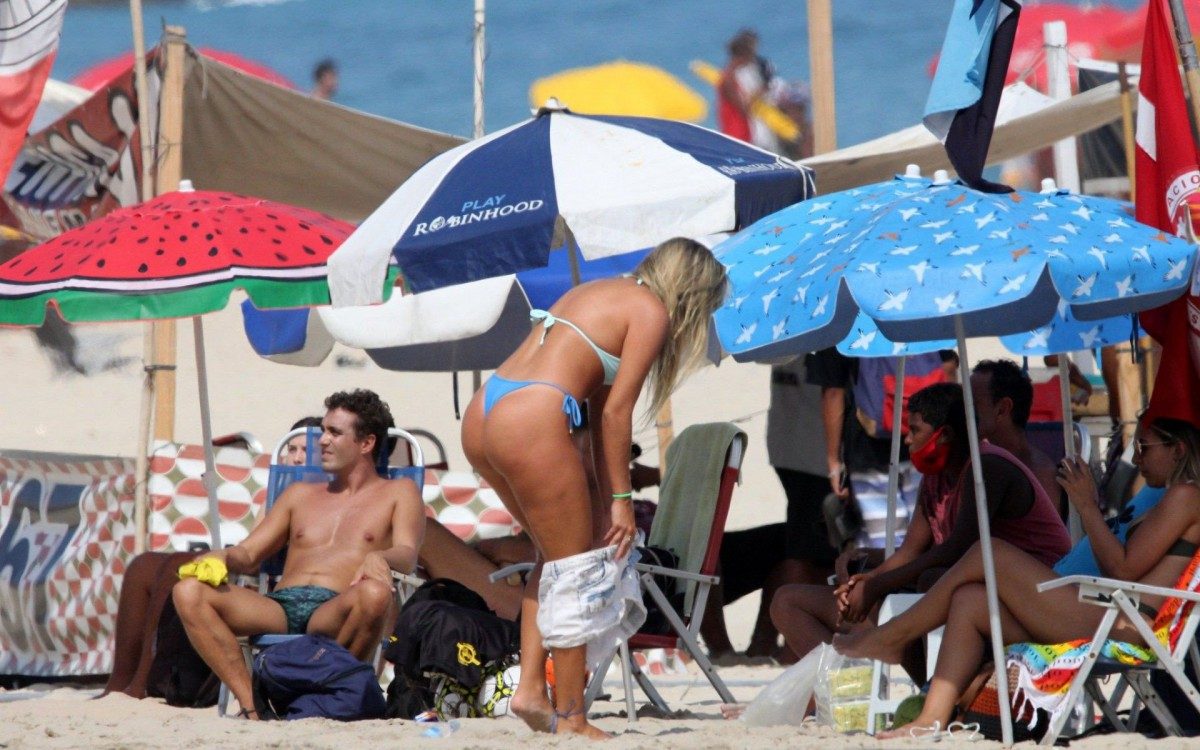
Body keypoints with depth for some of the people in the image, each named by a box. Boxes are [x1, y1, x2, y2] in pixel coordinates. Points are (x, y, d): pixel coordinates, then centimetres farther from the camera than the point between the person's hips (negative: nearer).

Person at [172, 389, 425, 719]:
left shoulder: (398, 493, 18)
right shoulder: (301, 494, 31)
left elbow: (407, 556, 1)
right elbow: (249, 553, 25)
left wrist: (380, 559, -24)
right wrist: (223, 557, 0)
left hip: (334, 614, -4)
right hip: (279, 608, 4)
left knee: (375, 594, -40)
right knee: (188, 592, -22)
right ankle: (251, 705, -32)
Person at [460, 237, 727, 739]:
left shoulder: (599, 293, 28)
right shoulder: (651, 311, 2)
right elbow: (615, 411, -4)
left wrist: (608, 495, 23)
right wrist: (621, 499, 1)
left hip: (481, 416, 9)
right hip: (530, 422, -9)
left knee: (556, 555, 24)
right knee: (574, 570, 3)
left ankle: (530, 687, 17)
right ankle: (570, 719, 8)